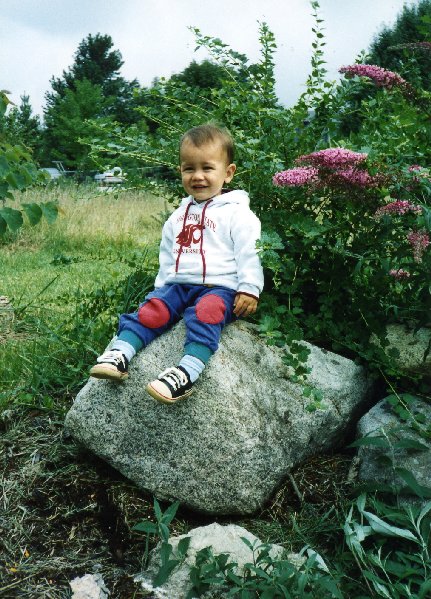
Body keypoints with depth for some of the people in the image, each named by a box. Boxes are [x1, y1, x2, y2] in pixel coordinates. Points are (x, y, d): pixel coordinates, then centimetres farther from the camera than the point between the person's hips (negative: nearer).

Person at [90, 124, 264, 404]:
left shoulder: (237, 213, 1)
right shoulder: (178, 216, 21)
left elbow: (249, 254, -6)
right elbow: (167, 255, 27)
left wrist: (249, 290, -14)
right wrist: (161, 286, 21)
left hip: (220, 287, -6)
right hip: (178, 284, 6)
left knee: (206, 312, -35)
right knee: (151, 309, -19)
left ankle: (188, 371, -51)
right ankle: (120, 353, -29)